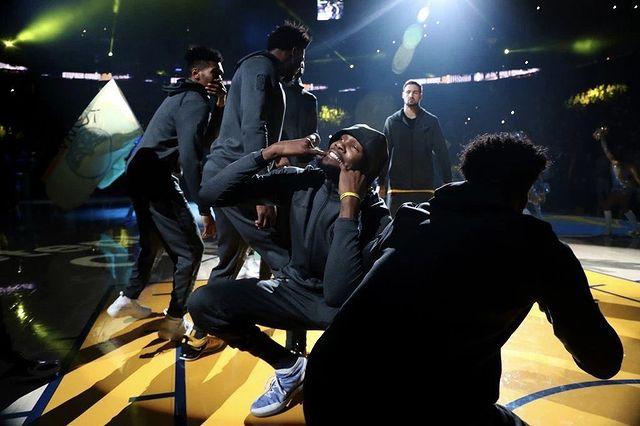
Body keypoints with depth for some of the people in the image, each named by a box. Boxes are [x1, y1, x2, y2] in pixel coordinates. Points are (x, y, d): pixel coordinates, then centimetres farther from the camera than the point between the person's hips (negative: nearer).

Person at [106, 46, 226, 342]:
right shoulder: (195, 101, -13)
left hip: (142, 176, 11)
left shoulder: (183, 97, 18)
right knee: (190, 251, -3)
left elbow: (204, 138, 18)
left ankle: (127, 300, 39)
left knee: (153, 242, 26)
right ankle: (174, 322, 2)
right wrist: (205, 209, -25)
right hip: (157, 179, -11)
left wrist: (220, 106, 6)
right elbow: (191, 157, -24)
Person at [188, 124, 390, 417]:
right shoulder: (302, 181, -10)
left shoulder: (375, 216, -20)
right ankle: (289, 367, 4)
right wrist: (271, 151, -23)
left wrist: (349, 204, -33)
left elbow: (338, 294, -36)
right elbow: (211, 193, -14)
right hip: (295, 288, 4)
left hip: (342, 305, -3)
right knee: (203, 302, -18)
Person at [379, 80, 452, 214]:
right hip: (397, 187, 1)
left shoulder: (431, 121, 6)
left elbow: (442, 153, 4)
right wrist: (381, 184, 3)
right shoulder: (392, 122, 7)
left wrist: (447, 182, -2)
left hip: (424, 188, 0)